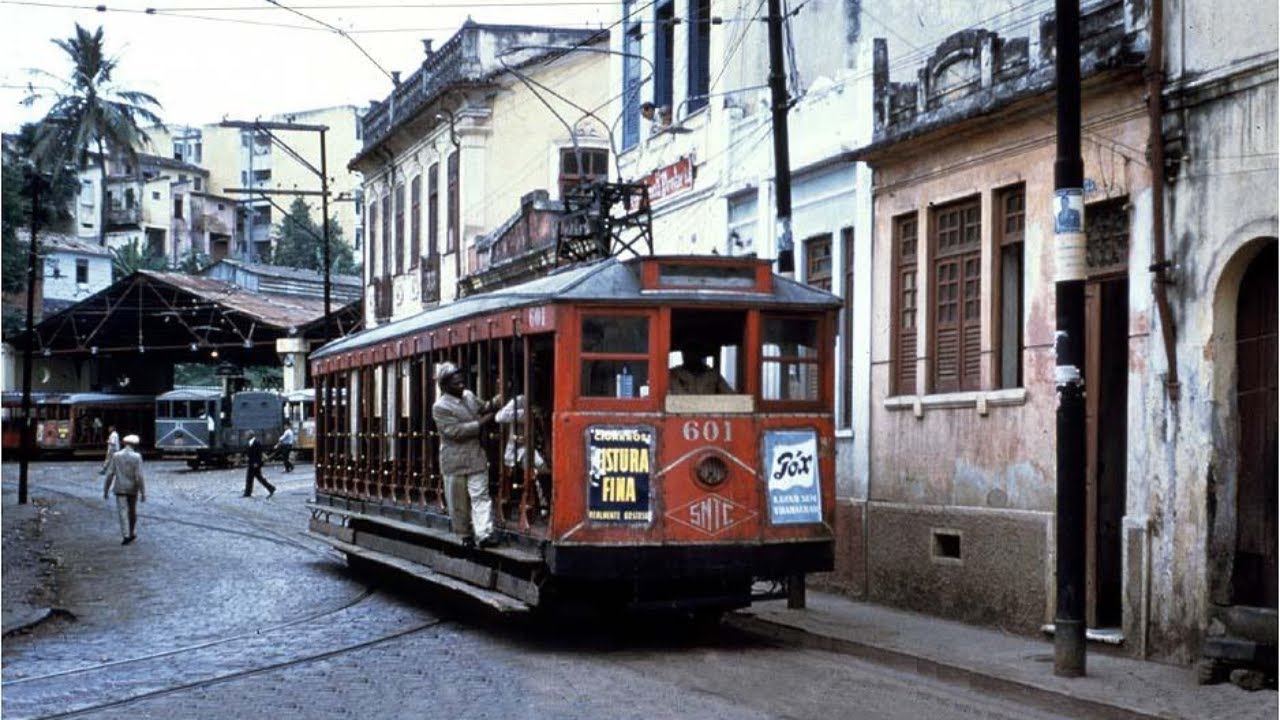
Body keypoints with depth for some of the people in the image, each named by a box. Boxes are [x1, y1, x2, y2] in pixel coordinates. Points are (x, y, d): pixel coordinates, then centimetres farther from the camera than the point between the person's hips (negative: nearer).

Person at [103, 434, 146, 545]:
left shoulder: (116, 456, -4)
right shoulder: (137, 457, -11)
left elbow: (110, 474, -4)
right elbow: (140, 476, -15)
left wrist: (106, 490, 4)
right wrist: (143, 493, -11)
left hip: (120, 489, 0)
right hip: (133, 489, 0)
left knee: (122, 512, -2)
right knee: (132, 512, 17)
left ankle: (126, 535, -13)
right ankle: (132, 533, 28)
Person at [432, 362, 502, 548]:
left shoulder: (469, 395, 7)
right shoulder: (440, 407, -13)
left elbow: (481, 408, 25)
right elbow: (454, 431, -20)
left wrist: (494, 403, 4)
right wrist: (481, 423, -18)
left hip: (476, 458, 4)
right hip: (454, 461, -4)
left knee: (480, 496, -5)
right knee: (458, 502, 7)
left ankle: (483, 534, -11)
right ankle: (465, 535, 20)